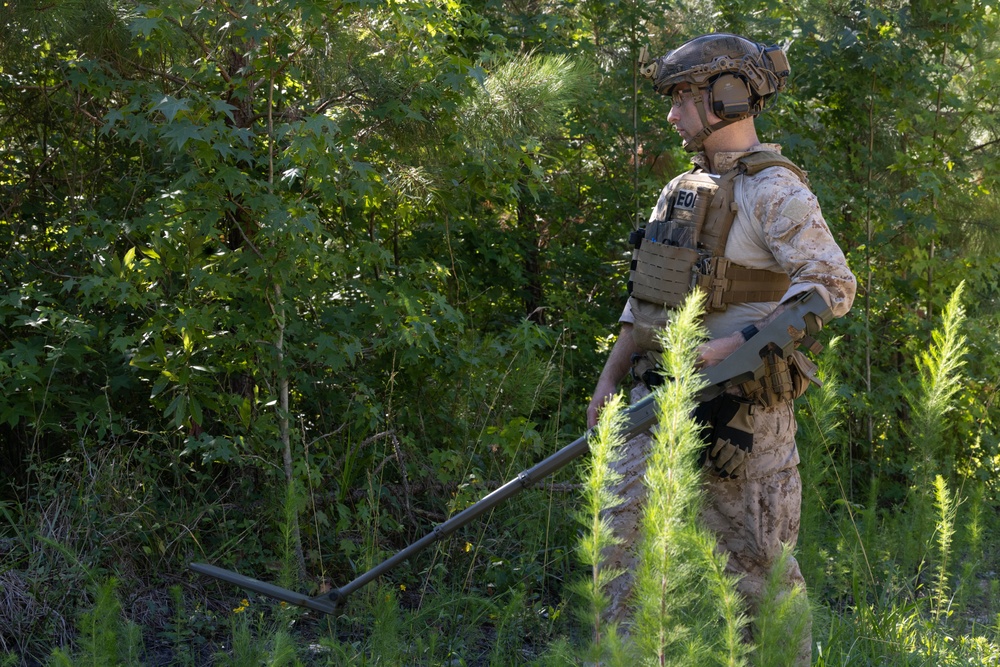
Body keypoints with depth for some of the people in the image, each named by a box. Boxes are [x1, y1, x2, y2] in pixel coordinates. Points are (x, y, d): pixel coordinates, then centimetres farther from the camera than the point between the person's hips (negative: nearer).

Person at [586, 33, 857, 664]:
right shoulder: (683, 191, 16)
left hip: (738, 409, -8)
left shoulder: (772, 190, -10)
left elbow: (833, 285, -20)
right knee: (626, 542, 3)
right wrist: (609, 379, 15)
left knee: (760, 564, 1)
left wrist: (734, 345, -24)